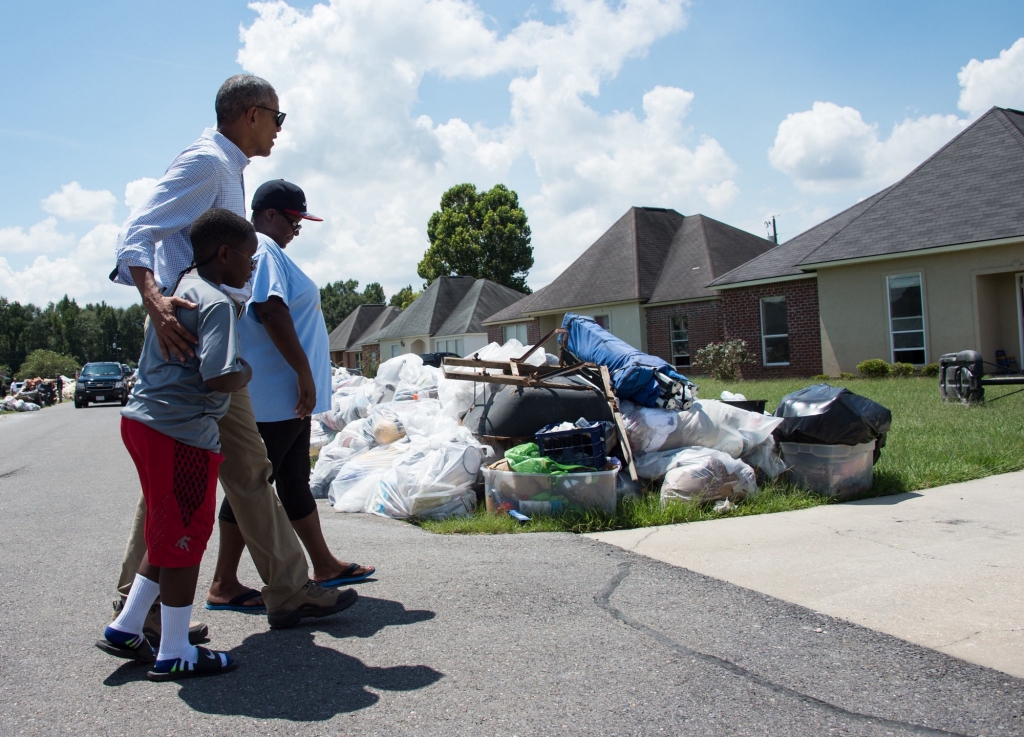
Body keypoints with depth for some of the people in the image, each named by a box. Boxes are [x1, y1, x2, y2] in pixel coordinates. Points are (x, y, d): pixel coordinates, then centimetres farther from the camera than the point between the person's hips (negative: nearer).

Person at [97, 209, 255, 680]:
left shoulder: (176, 288, 13)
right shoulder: (216, 302, -15)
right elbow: (219, 377, -26)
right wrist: (246, 373, -7)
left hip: (145, 420, 10)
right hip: (182, 433, -10)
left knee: (171, 536, 20)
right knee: (185, 537, 1)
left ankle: (126, 629, 28)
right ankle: (174, 654, 12)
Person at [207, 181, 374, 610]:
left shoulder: (264, 251, 20)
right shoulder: (263, 250, -13)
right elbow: (271, 313, -25)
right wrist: (305, 374, -23)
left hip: (284, 395, 11)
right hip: (271, 395, -11)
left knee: (295, 483, 15)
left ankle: (324, 566, 26)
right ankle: (224, 584, 6)